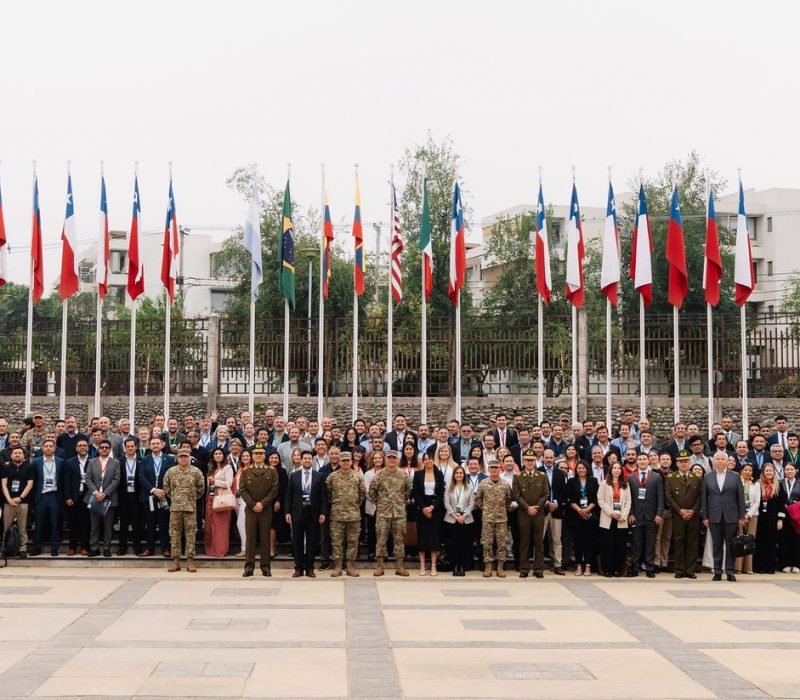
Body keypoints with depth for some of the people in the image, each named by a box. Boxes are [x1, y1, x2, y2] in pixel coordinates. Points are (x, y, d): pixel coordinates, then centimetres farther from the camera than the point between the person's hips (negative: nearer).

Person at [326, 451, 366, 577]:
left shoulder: (358, 477, 3)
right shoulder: (332, 477, 1)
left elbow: (362, 492, 12)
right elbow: (328, 493, 9)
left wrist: (357, 504, 11)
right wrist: (333, 505, 10)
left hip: (354, 514, 1)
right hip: (336, 514, -1)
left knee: (353, 541, 3)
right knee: (337, 541, 1)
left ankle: (351, 566, 10)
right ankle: (337, 566, 7)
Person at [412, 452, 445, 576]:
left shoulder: (439, 475, 4)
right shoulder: (418, 474, 3)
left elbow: (441, 494, 1)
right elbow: (415, 493, -1)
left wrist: (432, 507, -11)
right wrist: (423, 508, -11)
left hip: (435, 509, 0)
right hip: (421, 509, 0)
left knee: (435, 536, -1)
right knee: (422, 536, 0)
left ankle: (433, 566, 3)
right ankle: (422, 566, 4)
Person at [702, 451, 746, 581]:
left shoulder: (735, 476, 4)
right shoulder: (707, 477, 7)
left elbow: (740, 497, 3)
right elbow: (704, 498, 6)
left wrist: (741, 517, -1)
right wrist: (705, 517, 1)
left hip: (731, 517, -1)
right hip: (714, 517, 1)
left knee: (730, 545, 1)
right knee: (717, 545, 4)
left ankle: (730, 572, 6)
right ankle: (717, 572, 9)